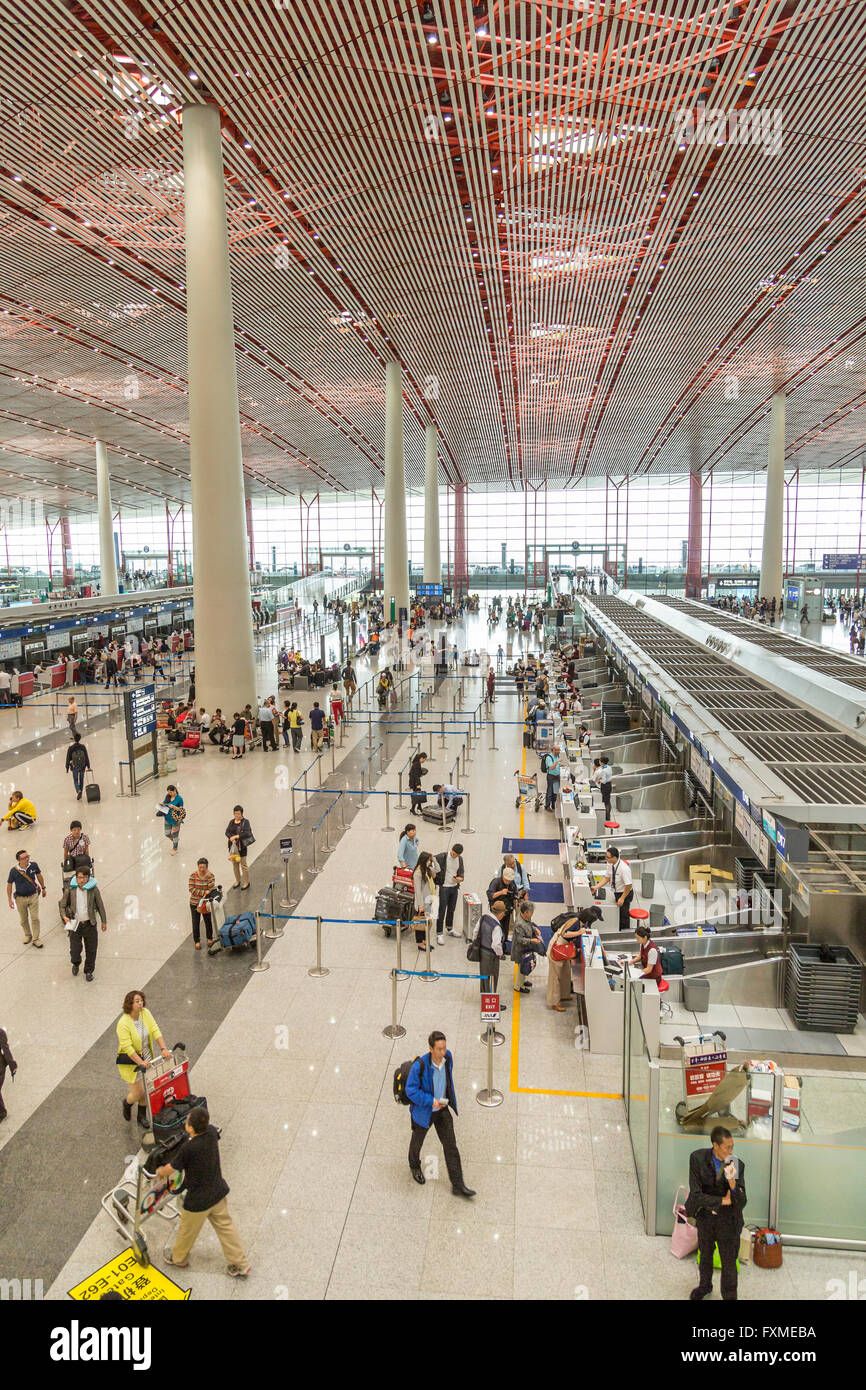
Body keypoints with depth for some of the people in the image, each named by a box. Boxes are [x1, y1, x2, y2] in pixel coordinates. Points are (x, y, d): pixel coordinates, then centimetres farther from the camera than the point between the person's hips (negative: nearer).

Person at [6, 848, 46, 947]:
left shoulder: (33, 865, -14)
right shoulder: (14, 871, -19)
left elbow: (39, 876, 5)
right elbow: (9, 885, -5)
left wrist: (43, 888, 14)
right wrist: (10, 900, -5)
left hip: (33, 896, 1)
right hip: (20, 898, 0)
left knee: (35, 918, 2)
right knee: (23, 920, 15)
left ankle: (35, 939, 14)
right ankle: (28, 935, 39)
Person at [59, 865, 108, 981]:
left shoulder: (93, 889, -11)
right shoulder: (70, 890, -11)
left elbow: (100, 905, 0)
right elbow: (63, 905, 3)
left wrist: (104, 921, 5)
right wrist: (64, 916, -15)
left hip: (90, 924, 0)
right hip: (75, 924, 0)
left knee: (91, 950, 9)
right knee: (74, 950, 4)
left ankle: (89, 971, 32)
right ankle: (76, 964, 39)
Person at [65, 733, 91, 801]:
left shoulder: (70, 748, -11)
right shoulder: (83, 746, -5)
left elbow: (68, 758, -6)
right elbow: (87, 757, -2)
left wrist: (67, 768, 3)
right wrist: (88, 767, 4)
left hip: (75, 767, -2)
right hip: (82, 767, 2)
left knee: (75, 780, 11)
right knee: (81, 780, 15)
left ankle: (78, 791, -14)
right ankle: (80, 795, 20)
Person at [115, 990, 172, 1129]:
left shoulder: (145, 1013, -9)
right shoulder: (123, 1023, -26)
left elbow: (155, 1031, -9)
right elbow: (127, 1047, -27)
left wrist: (163, 1048, -19)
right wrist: (140, 1062, -32)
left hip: (146, 1056, 5)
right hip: (130, 1060, -5)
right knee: (138, 1093, 1)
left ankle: (142, 1116, 34)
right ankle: (127, 1103, 36)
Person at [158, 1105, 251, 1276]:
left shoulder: (188, 1148, -32)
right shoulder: (211, 1132, -15)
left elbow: (171, 1169, -15)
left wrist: (160, 1172, 8)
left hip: (199, 1199, -6)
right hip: (218, 1190, 6)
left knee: (187, 1230, 22)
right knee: (225, 1226, 20)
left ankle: (178, 1258, 48)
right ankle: (240, 1264, 26)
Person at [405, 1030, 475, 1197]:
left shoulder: (447, 1057, -16)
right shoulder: (419, 1065, -33)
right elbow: (411, 1090, -24)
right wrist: (430, 1101, -29)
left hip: (442, 1109, 4)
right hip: (423, 1111, -4)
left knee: (451, 1146, 5)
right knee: (417, 1141, 22)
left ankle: (458, 1185, 15)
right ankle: (415, 1166, 53)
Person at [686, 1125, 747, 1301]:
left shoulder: (737, 1165, -20)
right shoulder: (698, 1158, -23)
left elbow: (741, 1203, -21)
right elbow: (696, 1195, -22)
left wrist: (733, 1183, -39)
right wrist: (723, 1201, -21)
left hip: (728, 1220, -1)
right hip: (705, 1216, 1)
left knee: (729, 1262, 15)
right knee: (705, 1255, 25)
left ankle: (729, 1296, 41)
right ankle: (705, 1286, 53)